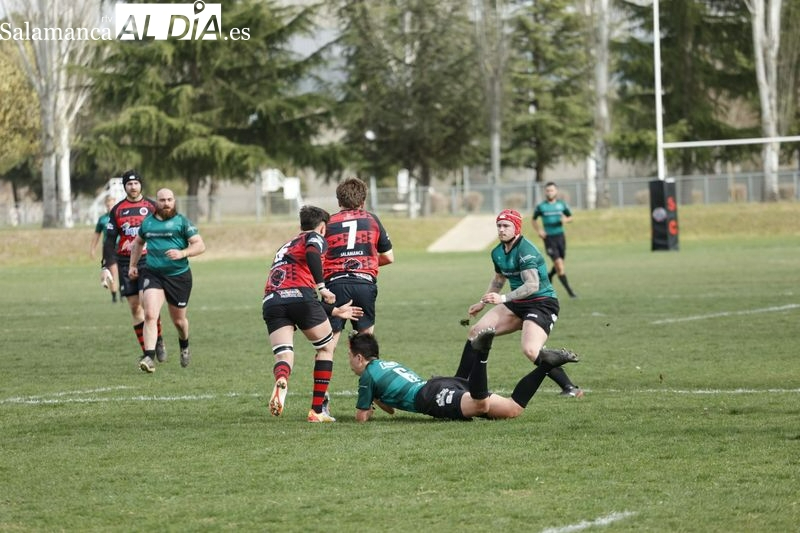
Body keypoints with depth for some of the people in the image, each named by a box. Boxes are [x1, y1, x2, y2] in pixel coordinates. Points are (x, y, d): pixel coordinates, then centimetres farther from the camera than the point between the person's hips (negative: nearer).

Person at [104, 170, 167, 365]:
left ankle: (158, 340, 10)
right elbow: (110, 239, 9)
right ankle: (146, 351, 3)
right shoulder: (117, 210, 8)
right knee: (135, 306, -1)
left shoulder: (151, 207, 5)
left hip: (149, 261, -2)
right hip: (125, 263, 2)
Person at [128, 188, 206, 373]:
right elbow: (138, 242, 27)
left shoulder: (182, 222, -4)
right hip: (152, 274, 2)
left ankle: (184, 346, 45)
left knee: (178, 320, 13)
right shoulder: (147, 222, 8)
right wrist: (133, 265, 21)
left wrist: (182, 253, -23)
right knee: (150, 315, -18)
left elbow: (200, 245, -8)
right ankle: (149, 357, -22)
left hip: (179, 276, -2)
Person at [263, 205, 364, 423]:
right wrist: (322, 287, -9)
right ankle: (317, 410, 12)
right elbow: (312, 254, -13)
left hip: (271, 301, 5)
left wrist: (335, 311, 42)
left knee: (283, 357, -2)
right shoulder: (316, 238, 15)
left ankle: (281, 380, -40)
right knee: (326, 348, 16)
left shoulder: (285, 247, 36)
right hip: (299, 295, -5)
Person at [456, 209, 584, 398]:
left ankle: (570, 388, -20)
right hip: (517, 305, 9)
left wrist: (503, 298, -37)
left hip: (542, 303, -9)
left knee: (530, 350, -30)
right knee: (477, 331, 3)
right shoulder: (498, 252, 8)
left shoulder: (526, 250, -20)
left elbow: (532, 285, -30)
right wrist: (482, 302, 33)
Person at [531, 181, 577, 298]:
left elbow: (570, 217, 13)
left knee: (559, 264, 10)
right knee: (559, 264, -13)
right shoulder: (541, 207, -2)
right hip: (549, 238, -3)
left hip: (560, 236, 3)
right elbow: (533, 220, 12)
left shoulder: (562, 204, 3)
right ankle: (569, 290, -10)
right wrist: (538, 231, -4)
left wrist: (565, 219, -11)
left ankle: (549, 276, 42)